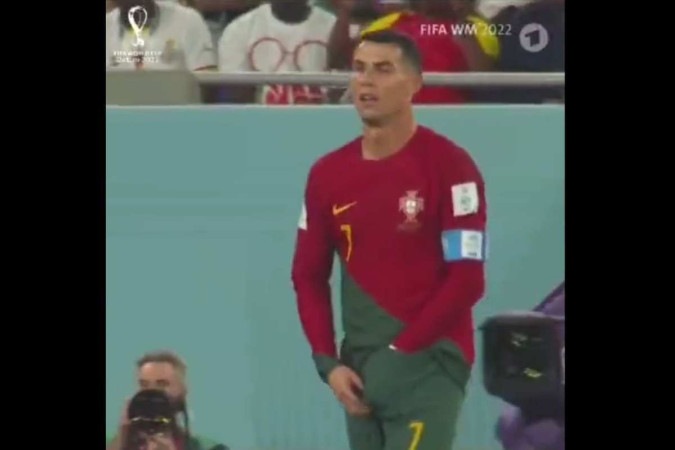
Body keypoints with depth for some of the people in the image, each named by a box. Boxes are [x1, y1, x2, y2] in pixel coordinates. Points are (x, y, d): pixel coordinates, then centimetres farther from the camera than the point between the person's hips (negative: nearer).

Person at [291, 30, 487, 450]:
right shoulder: (328, 173, 9)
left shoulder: (449, 165, -8)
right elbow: (309, 276, 13)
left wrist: (401, 351, -12)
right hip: (358, 366, 6)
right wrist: (329, 362, 1)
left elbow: (466, 279, -11)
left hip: (428, 361, -6)